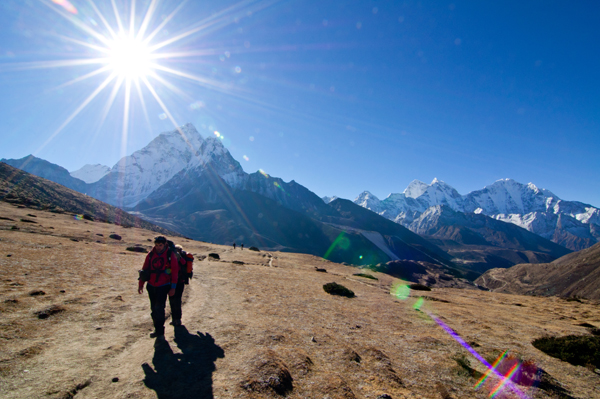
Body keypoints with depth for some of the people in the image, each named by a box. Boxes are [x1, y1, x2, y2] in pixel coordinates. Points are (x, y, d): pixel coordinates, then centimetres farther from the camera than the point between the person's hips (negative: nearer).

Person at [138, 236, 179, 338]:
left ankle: (160, 331, 1)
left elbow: (175, 272, -4)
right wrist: (141, 284, 9)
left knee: (159, 308, -10)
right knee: (154, 309, 12)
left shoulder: (170, 256, -7)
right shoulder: (150, 255, 3)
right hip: (151, 286, 4)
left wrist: (173, 288, -5)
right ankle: (157, 330, 26)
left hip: (163, 286, -4)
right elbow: (144, 270, 10)